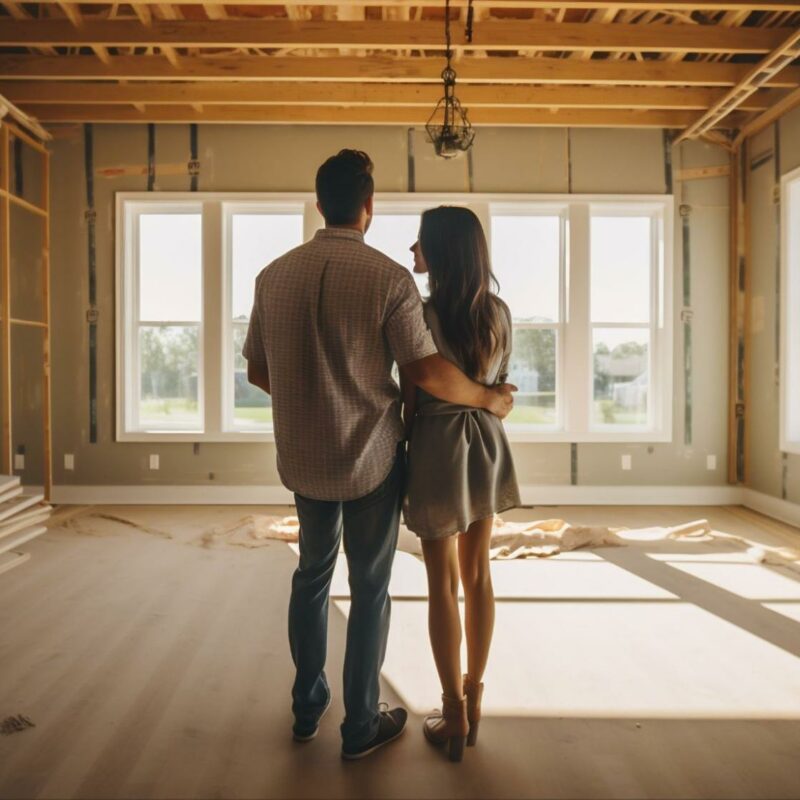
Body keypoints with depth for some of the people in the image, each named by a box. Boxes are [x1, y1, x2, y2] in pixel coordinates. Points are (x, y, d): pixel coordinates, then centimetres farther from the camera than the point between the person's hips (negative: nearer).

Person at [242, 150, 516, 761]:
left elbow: (257, 371, 6)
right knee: (370, 589, 10)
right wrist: (491, 399, -2)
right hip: (371, 457, -4)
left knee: (312, 575, 22)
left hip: (303, 458, 5)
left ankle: (307, 708, 36)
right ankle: (361, 726, 25)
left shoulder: (275, 275, 0)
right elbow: (427, 372, -18)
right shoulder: (388, 277, -15)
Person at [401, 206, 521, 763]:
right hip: (487, 444, 6)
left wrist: (403, 462, 1)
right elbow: (501, 388, 9)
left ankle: (455, 715, 16)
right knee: (478, 573, 14)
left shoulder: (422, 315, -15)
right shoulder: (500, 313, 3)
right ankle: (474, 699, 27)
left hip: (438, 446, -5)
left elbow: (410, 399, -12)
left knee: (443, 581, 5)